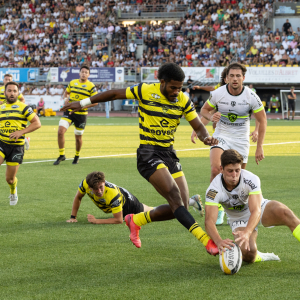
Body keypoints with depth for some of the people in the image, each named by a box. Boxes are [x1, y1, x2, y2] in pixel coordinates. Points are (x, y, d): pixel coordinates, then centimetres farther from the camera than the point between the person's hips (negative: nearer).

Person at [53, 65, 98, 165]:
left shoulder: (91, 86, -5)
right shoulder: (72, 83, 7)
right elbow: (66, 92, 22)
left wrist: (83, 106, -19)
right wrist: (66, 98, -2)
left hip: (81, 114, -2)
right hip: (69, 112, 2)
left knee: (78, 138, 7)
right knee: (60, 131, -15)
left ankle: (77, 156, 34)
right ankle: (61, 155, -1)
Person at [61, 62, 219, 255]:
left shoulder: (183, 100, 2)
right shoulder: (145, 91, -10)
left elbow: (198, 126, 5)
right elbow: (114, 94, 1)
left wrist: (206, 137, -20)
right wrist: (83, 103, 7)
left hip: (169, 153, 6)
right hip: (148, 154, -6)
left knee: (180, 208, 0)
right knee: (175, 196, -22)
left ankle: (136, 220, 22)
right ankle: (206, 240, -26)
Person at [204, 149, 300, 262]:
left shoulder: (251, 179, -28)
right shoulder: (214, 189, -26)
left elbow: (256, 211, -37)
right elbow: (209, 221, -33)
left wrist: (247, 233, -56)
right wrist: (219, 241, -54)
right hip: (239, 220, 0)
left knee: (284, 212, -34)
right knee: (247, 253, -30)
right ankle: (257, 257, 7)